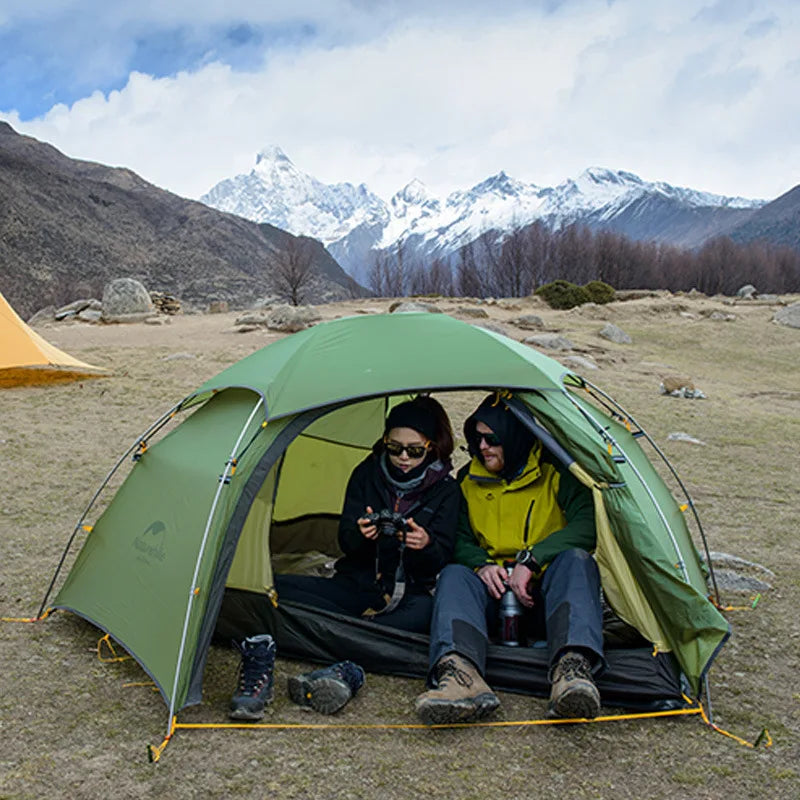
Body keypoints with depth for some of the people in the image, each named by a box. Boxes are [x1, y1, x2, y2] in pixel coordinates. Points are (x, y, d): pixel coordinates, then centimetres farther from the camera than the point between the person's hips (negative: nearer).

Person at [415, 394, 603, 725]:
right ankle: (462, 677, -57)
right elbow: (459, 539, 10)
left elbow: (586, 528, -15)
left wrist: (531, 560, -23)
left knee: (575, 560, -34)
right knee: (454, 575, -29)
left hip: (548, 586, -2)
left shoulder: (556, 473, -3)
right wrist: (482, 564, -12)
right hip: (494, 587, 2)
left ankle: (573, 671, -56)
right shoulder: (469, 480, 8)